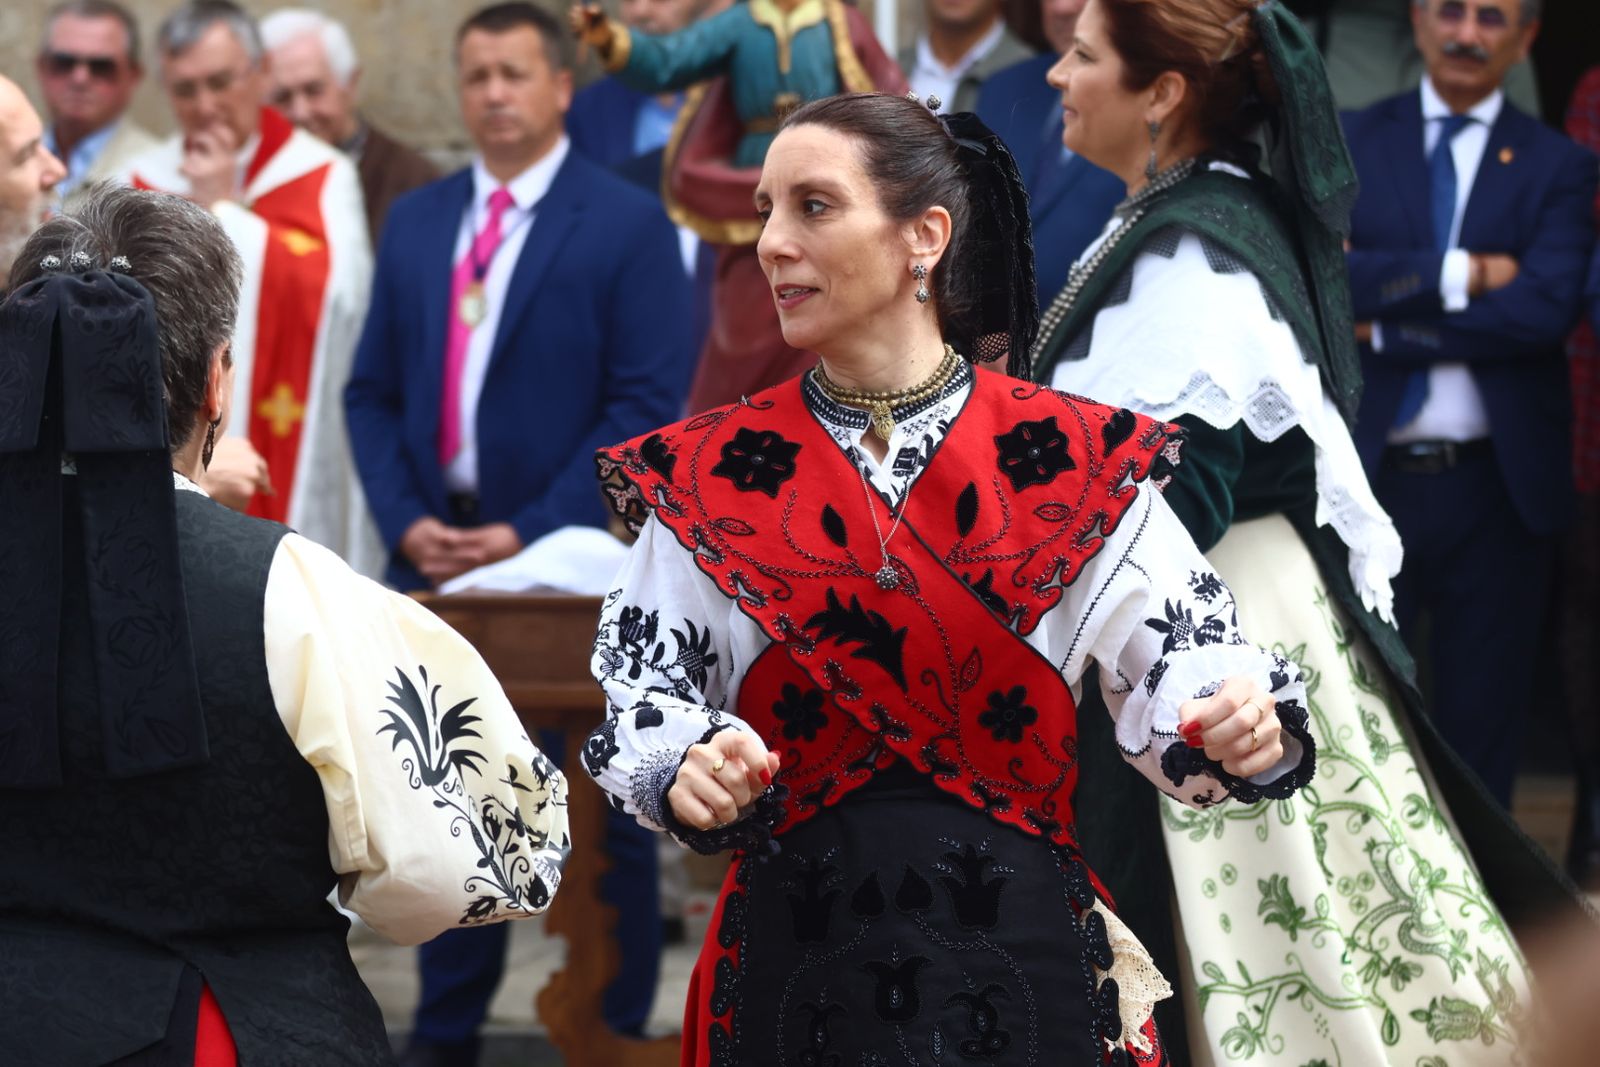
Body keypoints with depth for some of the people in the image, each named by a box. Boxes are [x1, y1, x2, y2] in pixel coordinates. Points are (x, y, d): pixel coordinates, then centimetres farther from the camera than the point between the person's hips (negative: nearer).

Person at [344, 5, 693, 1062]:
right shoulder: (417, 222, 12)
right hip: (435, 559, 5)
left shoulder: (628, 225, -4)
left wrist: (531, 534, -15)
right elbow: (374, 393, 13)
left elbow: (647, 406, -10)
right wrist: (407, 522, -4)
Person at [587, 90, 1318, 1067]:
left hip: (1021, 947, -1)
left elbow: (1184, 658, -4)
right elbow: (642, 700, 0)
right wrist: (690, 769, -22)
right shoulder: (706, 476, 3)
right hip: (796, 958, 1)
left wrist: (1244, 733, -26)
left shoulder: (1075, 459, -1)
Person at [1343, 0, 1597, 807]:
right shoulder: (1348, 142, 5)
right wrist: (1463, 273, -15)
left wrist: (1388, 323, -14)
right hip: (1367, 472, 0)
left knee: (1483, 720, 8)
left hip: (1494, 487, 0)